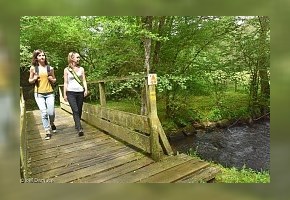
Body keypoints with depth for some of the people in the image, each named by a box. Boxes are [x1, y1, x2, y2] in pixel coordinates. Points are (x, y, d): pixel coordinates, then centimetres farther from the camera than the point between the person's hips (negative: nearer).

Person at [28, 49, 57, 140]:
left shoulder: (50, 68, 4)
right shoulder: (33, 68, 1)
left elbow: (54, 80, 15)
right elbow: (30, 80, 12)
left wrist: (51, 79, -7)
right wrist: (34, 79, -9)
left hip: (49, 93, 1)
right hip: (39, 94, -1)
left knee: (51, 112, -5)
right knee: (44, 113, -7)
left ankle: (52, 124, 30)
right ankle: (48, 132, 8)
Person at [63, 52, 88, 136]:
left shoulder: (81, 69, 10)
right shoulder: (66, 70, 4)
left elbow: (84, 80, 9)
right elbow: (65, 83, 4)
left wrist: (86, 89, -5)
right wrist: (64, 94, 1)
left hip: (80, 92, 3)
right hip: (71, 92, -3)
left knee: (79, 110, 8)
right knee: (75, 110, -13)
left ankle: (77, 125, 28)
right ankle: (80, 129, -17)